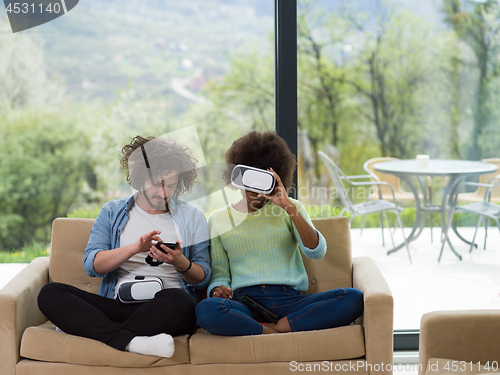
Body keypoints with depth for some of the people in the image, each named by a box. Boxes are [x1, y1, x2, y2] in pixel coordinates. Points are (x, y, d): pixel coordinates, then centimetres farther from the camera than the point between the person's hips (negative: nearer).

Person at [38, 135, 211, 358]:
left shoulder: (192, 217, 15)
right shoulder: (112, 212, 16)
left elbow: (203, 279, 9)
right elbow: (92, 265, 2)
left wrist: (181, 263, -12)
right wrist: (135, 248, -13)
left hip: (165, 310, -1)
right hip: (117, 304, 2)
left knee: (174, 298, -39)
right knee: (49, 293, -23)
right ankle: (131, 341, -41)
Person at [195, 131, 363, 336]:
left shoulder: (290, 209, 15)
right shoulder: (219, 219, 16)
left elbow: (317, 251, -1)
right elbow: (219, 273, 14)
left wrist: (288, 206, -10)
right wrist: (218, 288, -10)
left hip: (289, 300, 1)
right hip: (245, 302, -1)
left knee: (353, 299, -26)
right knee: (206, 310, -37)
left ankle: (275, 328, -24)